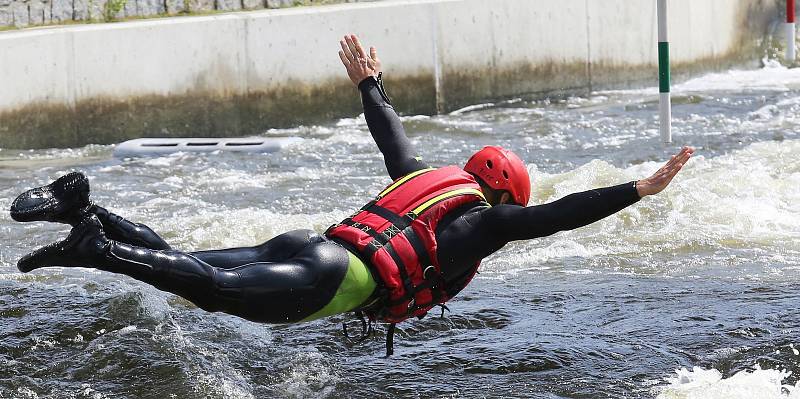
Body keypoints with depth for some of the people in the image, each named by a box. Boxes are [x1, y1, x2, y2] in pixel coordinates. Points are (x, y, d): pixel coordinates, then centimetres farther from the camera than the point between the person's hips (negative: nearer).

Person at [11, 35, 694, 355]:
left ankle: (82, 206, -13)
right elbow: (560, 216, 3)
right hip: (341, 279, -8)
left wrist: (368, 83, 62)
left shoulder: (428, 178, 31)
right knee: (213, 286, -25)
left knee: (184, 266, 1)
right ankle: (96, 247, -40)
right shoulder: (488, 218, 11)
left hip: (307, 246, 8)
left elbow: (390, 134, 44)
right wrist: (642, 188, 7)